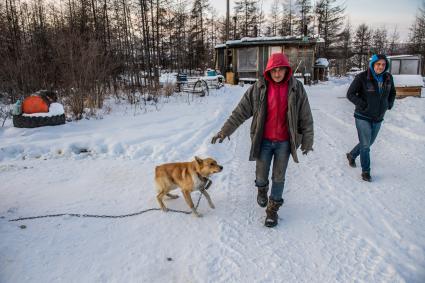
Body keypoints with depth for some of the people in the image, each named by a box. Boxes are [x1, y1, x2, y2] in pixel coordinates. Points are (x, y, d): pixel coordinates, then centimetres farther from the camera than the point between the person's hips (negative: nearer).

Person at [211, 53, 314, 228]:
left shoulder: (296, 88, -5)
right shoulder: (258, 88, -6)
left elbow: (305, 117, 1)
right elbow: (240, 111, -7)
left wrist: (307, 141, 4)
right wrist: (225, 131, -12)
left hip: (284, 142, 0)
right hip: (263, 141, 0)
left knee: (278, 177, 9)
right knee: (261, 176, 10)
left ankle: (273, 208, 28)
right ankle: (262, 190, 46)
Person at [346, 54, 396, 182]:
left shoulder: (388, 78, 1)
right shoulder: (362, 77, -16)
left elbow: (392, 93, 18)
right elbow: (350, 94, -12)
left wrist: (389, 104, 3)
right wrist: (363, 105, -18)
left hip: (378, 118, 6)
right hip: (363, 117, -5)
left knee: (368, 143, 18)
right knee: (365, 145, -4)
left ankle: (352, 155, 43)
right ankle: (365, 171, 11)